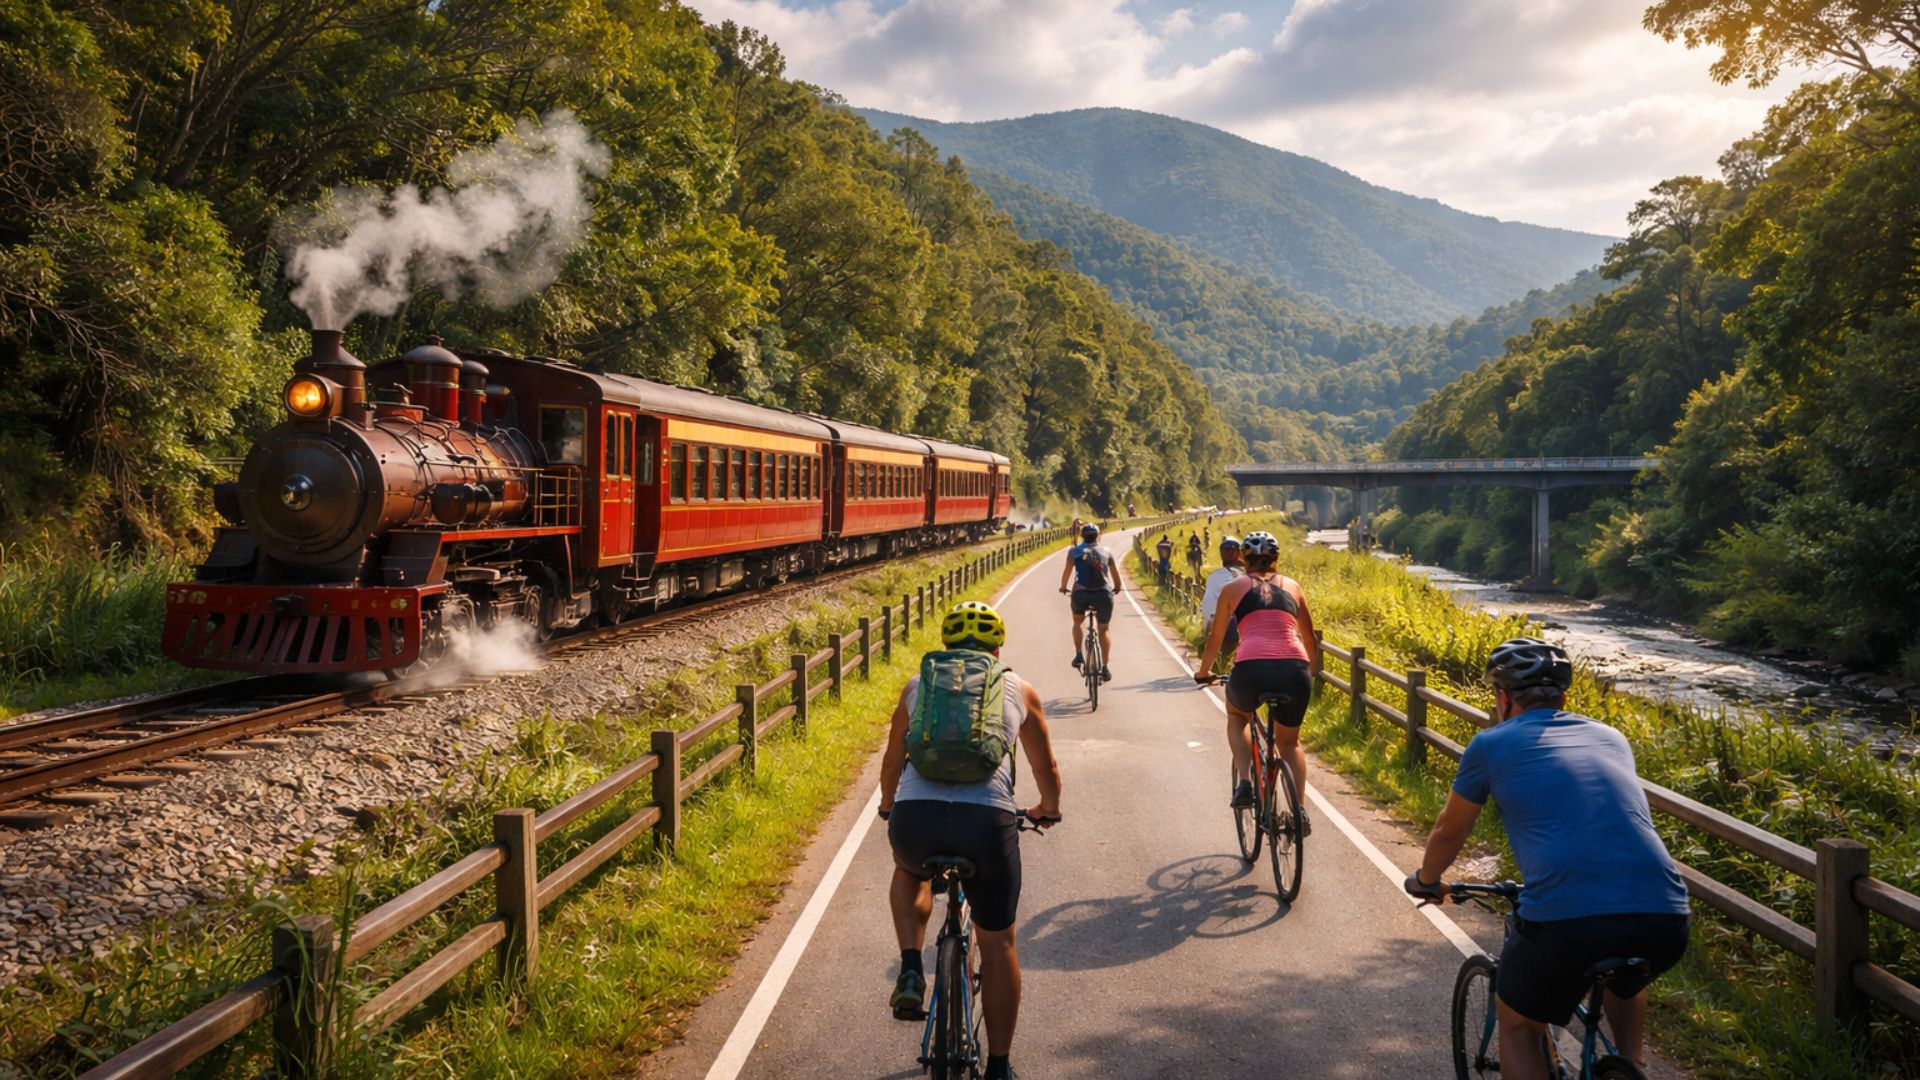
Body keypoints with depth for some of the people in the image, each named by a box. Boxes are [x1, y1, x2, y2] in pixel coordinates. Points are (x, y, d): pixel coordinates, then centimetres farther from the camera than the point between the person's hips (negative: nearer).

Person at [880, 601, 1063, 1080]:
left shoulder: (918, 685, 22)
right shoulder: (1018, 689, 21)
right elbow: (1047, 768, 34)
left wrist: (888, 807, 54)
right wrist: (1048, 809, 54)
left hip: (914, 816, 1)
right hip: (987, 822, -1)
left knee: (910, 872, 37)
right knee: (997, 946, 19)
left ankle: (910, 972, 17)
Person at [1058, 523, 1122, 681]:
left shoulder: (1074, 551, 11)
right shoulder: (1106, 553, 13)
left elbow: (1067, 571, 15)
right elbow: (1116, 576, 16)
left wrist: (1063, 588, 32)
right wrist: (1117, 588, 35)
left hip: (1080, 594, 0)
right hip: (1103, 595, 0)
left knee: (1077, 622, 30)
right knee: (1104, 631, 17)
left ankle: (1078, 655, 16)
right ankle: (1106, 667, 3)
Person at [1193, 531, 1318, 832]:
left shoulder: (1233, 587, 16)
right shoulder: (1292, 586, 22)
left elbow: (1215, 639, 24)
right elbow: (1310, 641, 29)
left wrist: (1203, 672, 41)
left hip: (1251, 669, -2)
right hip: (1295, 671, 2)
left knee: (1236, 717, 32)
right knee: (1289, 742, 27)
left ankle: (1244, 781, 12)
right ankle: (1300, 810, 11)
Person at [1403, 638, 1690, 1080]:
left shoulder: (1492, 744, 13)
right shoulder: (1611, 737, 25)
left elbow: (1449, 832, 27)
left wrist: (1425, 881, 48)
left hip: (1566, 916, -4)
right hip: (1665, 918, 5)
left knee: (1517, 1027, 23)